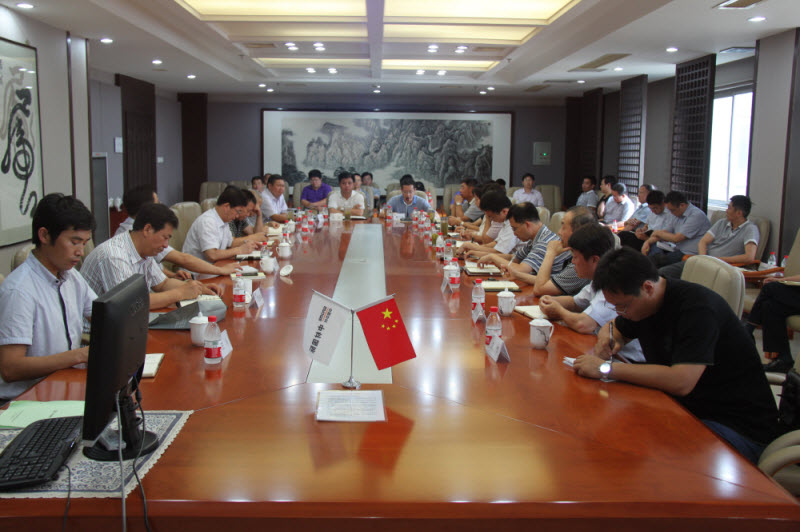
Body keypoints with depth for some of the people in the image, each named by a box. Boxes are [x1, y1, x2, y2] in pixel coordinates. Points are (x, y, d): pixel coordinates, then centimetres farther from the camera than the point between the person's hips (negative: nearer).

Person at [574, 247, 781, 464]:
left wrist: (606, 368, -29)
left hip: (740, 427, -8)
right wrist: (606, 340, -4)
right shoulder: (638, 302, 2)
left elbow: (681, 382, -34)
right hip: (686, 408, 8)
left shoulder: (698, 307, -24)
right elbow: (617, 330, 22)